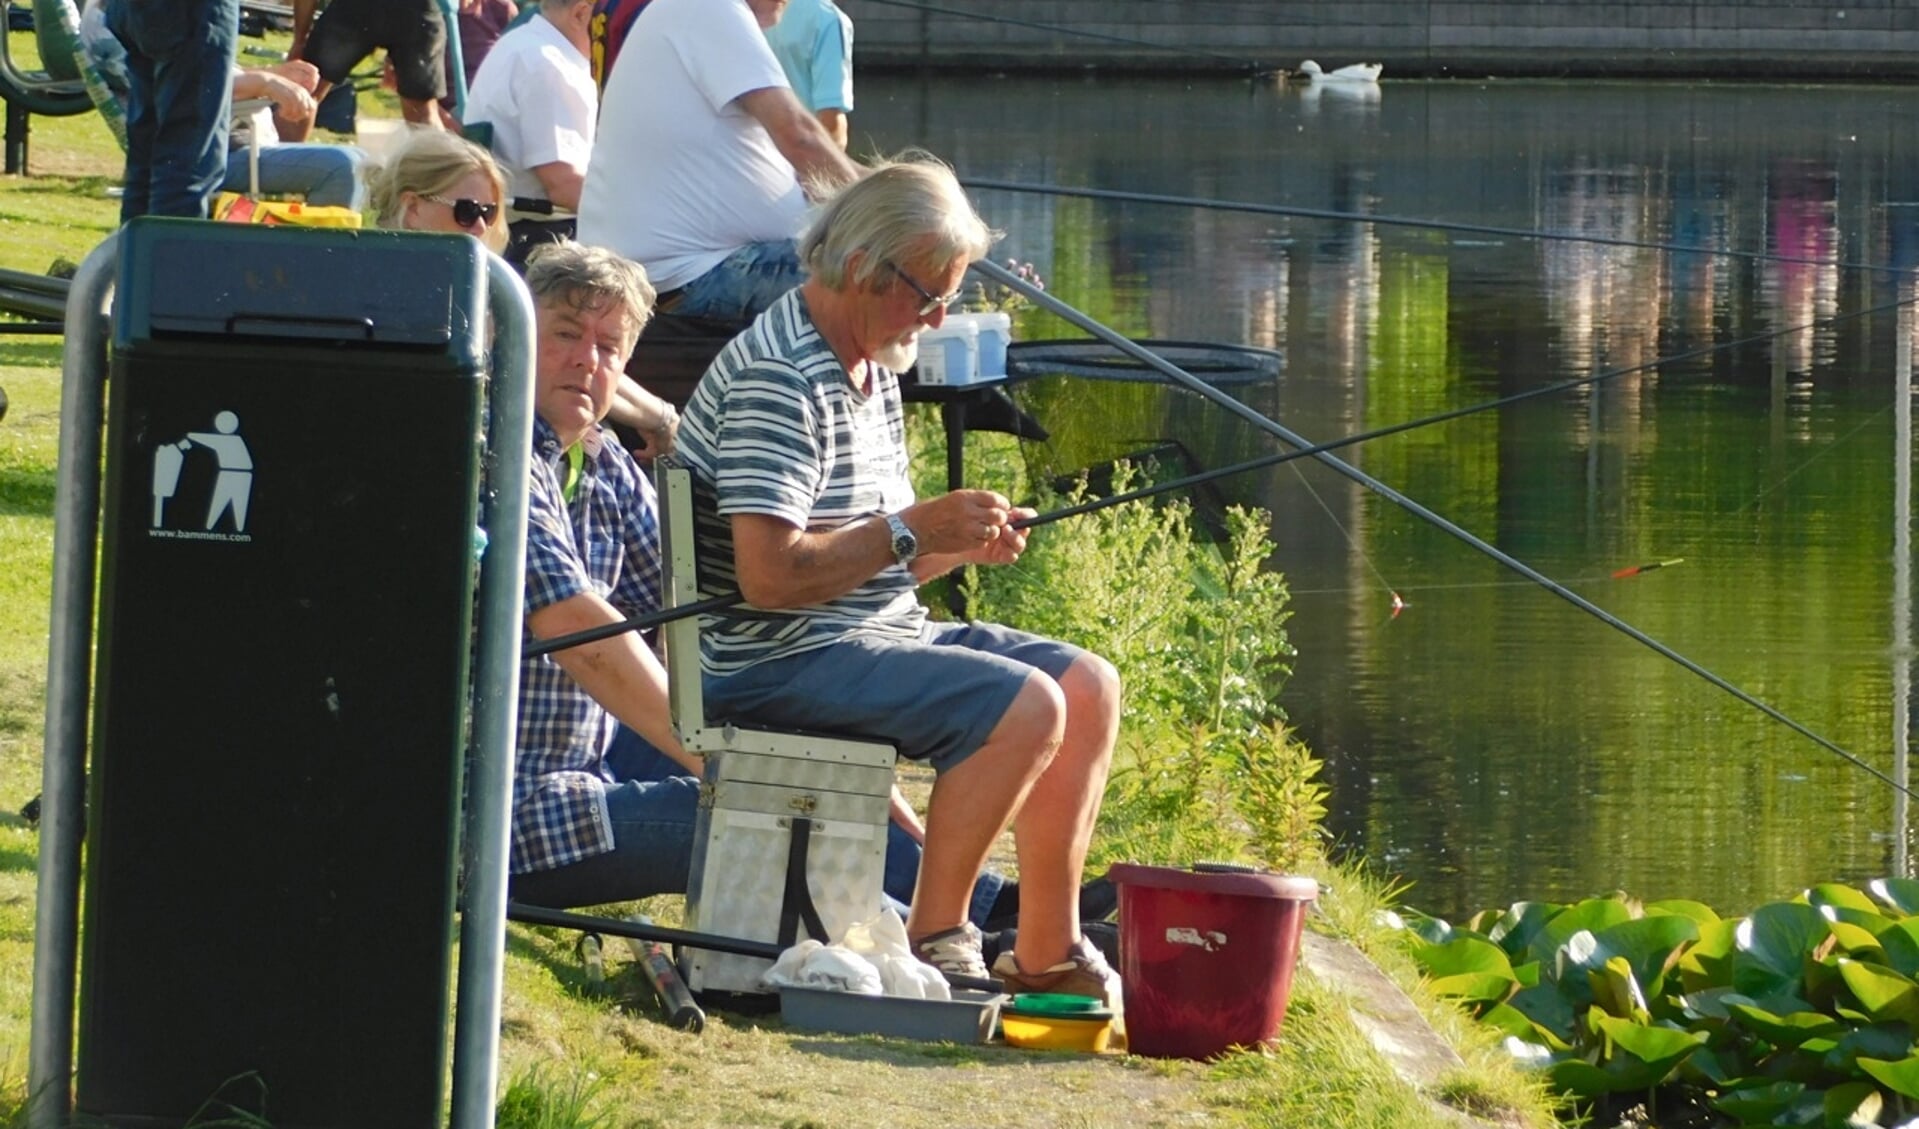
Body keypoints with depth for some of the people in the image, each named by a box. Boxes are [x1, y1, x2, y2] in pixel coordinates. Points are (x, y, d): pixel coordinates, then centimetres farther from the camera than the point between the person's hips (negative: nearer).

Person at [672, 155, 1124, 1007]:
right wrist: (913, 530, -21)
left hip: (880, 633, 11)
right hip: (777, 660, -11)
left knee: (1088, 685, 6)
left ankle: (1048, 953, 7)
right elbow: (771, 575, -28)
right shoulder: (779, 382, -19)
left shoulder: (872, 371, 14)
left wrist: (957, 542, -2)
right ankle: (935, 942, -16)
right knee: (1024, 703, -24)